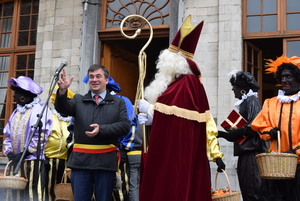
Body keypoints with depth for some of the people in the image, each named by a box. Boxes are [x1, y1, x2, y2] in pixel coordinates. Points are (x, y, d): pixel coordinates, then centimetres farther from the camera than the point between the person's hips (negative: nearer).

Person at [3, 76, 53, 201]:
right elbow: (8, 135, 18)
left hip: (33, 162, -7)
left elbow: (41, 137, -13)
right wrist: (9, 152, 1)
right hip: (16, 162, 7)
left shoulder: (41, 110, -5)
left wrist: (24, 153, -15)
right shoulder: (16, 112, 18)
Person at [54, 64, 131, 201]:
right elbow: (62, 109, -6)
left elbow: (125, 126, -3)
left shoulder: (118, 103, 9)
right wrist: (62, 91, -26)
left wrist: (102, 129, -17)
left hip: (106, 161, -1)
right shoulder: (78, 100, 12)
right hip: (81, 160, 1)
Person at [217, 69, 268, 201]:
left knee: (252, 190, -7)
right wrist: (225, 134, 8)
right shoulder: (244, 102, 17)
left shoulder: (251, 101, -9)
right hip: (245, 151, 9)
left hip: (252, 151, -9)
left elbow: (252, 128, -19)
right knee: (246, 189, 11)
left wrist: (226, 134, -13)